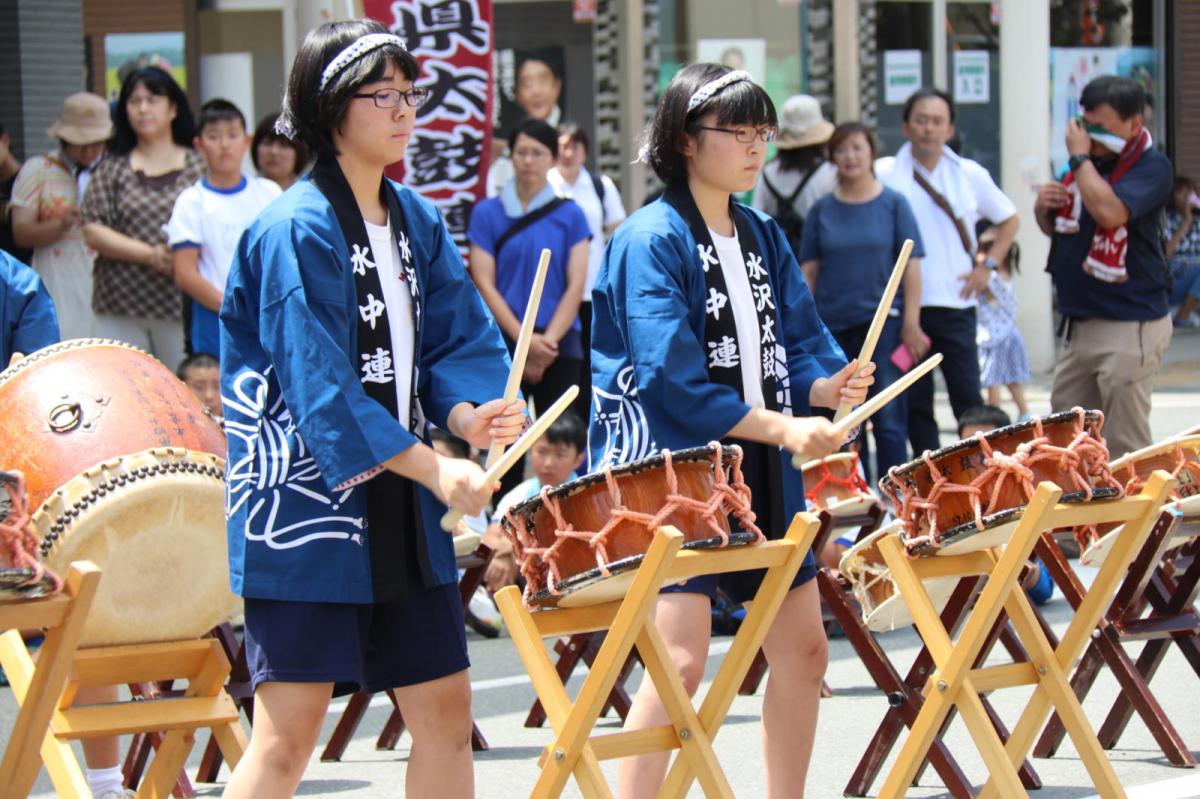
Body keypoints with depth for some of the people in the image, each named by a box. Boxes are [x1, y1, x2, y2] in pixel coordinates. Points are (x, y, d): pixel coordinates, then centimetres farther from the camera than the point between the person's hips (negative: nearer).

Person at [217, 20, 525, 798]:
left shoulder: (417, 222, 10)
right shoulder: (295, 232, -14)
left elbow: (459, 341, 10)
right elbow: (320, 388, -20)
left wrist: (468, 413, -12)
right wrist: (436, 469, -22)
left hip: (403, 503, 8)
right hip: (307, 505, -8)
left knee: (445, 704, 9)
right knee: (291, 726, -8)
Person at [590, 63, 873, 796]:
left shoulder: (763, 238, 12)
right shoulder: (651, 241, -11)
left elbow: (795, 347, 11)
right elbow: (672, 377, -18)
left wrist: (830, 385, -12)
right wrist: (781, 428, -20)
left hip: (763, 478, 8)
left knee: (803, 648, 11)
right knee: (682, 659, -16)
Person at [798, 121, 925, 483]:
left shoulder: (893, 203, 2)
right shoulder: (823, 209, 7)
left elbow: (911, 266, -1)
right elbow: (809, 269, 8)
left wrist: (911, 323, -7)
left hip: (883, 321, -3)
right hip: (833, 324, 3)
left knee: (888, 418, -4)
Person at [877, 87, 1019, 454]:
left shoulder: (970, 175, 8)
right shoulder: (885, 175, 0)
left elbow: (1009, 219, 22)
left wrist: (988, 265, 8)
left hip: (956, 303, 1)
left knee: (967, 396, -3)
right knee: (915, 401, 2)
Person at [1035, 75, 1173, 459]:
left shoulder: (1151, 167, -12)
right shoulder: (1087, 163, 13)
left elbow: (1110, 212, -29)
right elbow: (1055, 228, 24)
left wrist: (1080, 157, -17)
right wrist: (1043, 208, 1)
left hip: (1130, 326, -9)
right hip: (1080, 323, 9)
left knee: (1125, 445, -10)